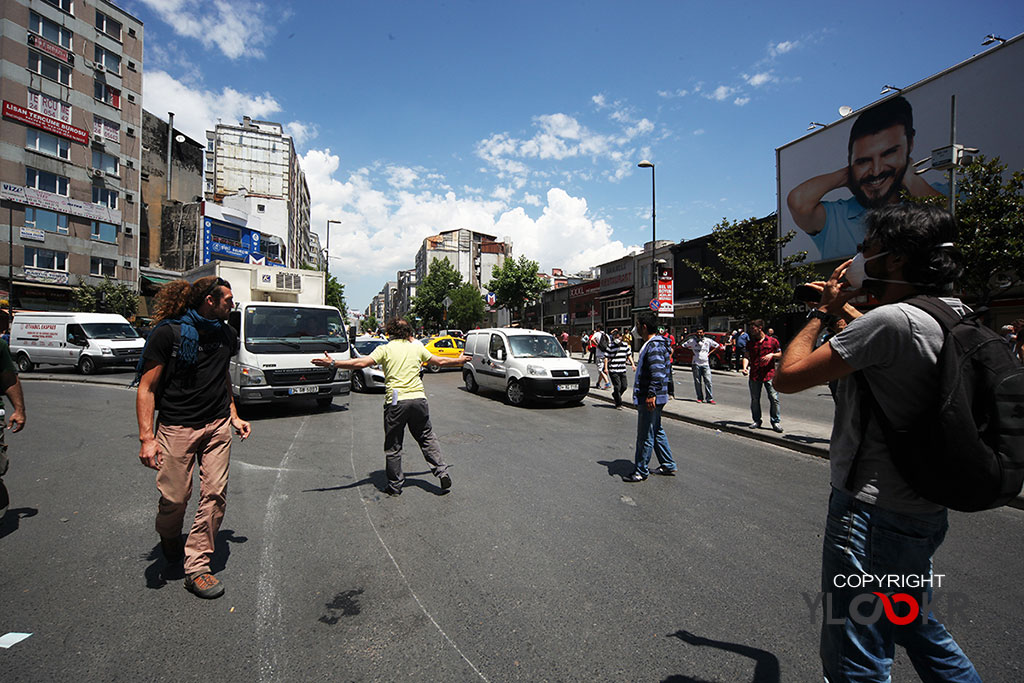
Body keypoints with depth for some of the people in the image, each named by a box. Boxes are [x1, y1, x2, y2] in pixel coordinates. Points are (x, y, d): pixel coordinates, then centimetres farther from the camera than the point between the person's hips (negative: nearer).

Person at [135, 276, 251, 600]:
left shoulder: (225, 334, 9)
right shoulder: (168, 332, -9)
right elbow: (147, 387, -9)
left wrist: (234, 416, 17)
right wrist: (147, 438, -15)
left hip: (218, 426, 5)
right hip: (177, 427, -4)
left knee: (215, 494, -1)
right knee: (174, 497, 3)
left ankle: (197, 566, 11)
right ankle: (169, 540, 37)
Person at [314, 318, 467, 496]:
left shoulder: (385, 349, 1)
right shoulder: (417, 347, 10)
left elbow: (362, 363, -11)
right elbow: (440, 361, 21)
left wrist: (333, 363, -8)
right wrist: (459, 360, 38)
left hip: (395, 402, -3)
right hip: (418, 398, 3)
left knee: (393, 446, 9)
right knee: (427, 438, 18)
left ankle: (395, 485, 17)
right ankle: (442, 472, 14)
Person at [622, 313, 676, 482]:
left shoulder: (654, 346, -18)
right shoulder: (653, 344, 15)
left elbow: (658, 373, -28)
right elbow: (667, 369, 23)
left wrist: (651, 394, -29)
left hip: (649, 399, -11)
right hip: (651, 397, 11)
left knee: (645, 436, -2)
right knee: (656, 431, 19)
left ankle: (641, 471, 7)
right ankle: (668, 465, 29)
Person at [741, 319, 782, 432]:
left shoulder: (772, 341, 3)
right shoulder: (750, 343, 10)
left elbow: (780, 354, 12)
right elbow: (747, 357, 7)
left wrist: (772, 355, -9)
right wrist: (745, 367, -10)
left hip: (769, 374, -2)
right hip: (754, 375, 3)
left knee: (774, 398, -6)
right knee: (754, 399, 7)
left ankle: (775, 421, 7)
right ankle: (756, 421, 19)